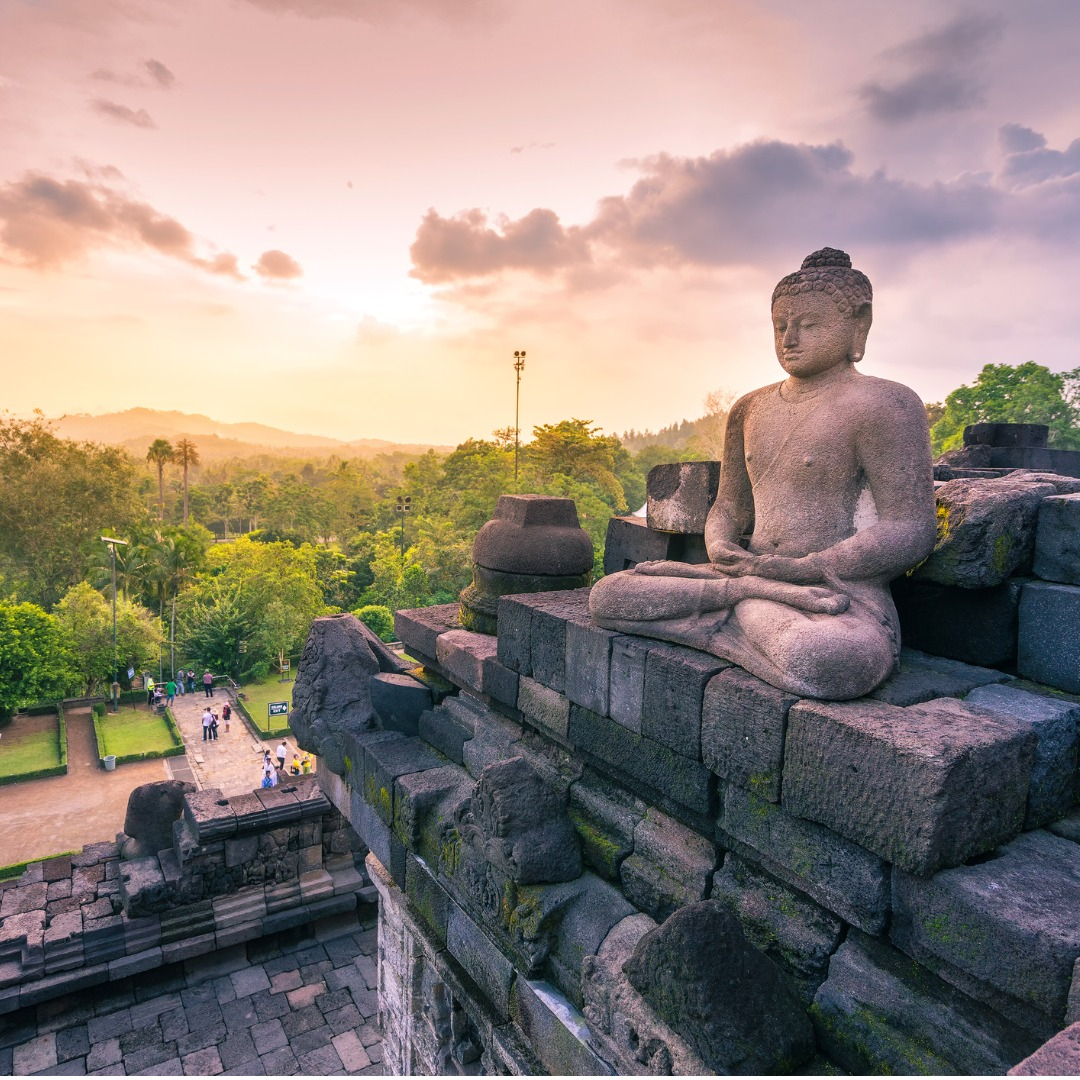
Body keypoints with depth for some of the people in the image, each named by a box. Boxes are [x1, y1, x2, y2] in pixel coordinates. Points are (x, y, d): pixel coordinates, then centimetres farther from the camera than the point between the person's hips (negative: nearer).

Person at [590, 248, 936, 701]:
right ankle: (748, 590, -15)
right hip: (755, 571, 6)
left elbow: (910, 531, -13)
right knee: (606, 597, -8)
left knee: (824, 661, -44)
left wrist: (799, 569, -19)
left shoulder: (883, 405, -6)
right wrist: (720, 547, -6)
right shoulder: (750, 409, 16)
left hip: (842, 592, -6)